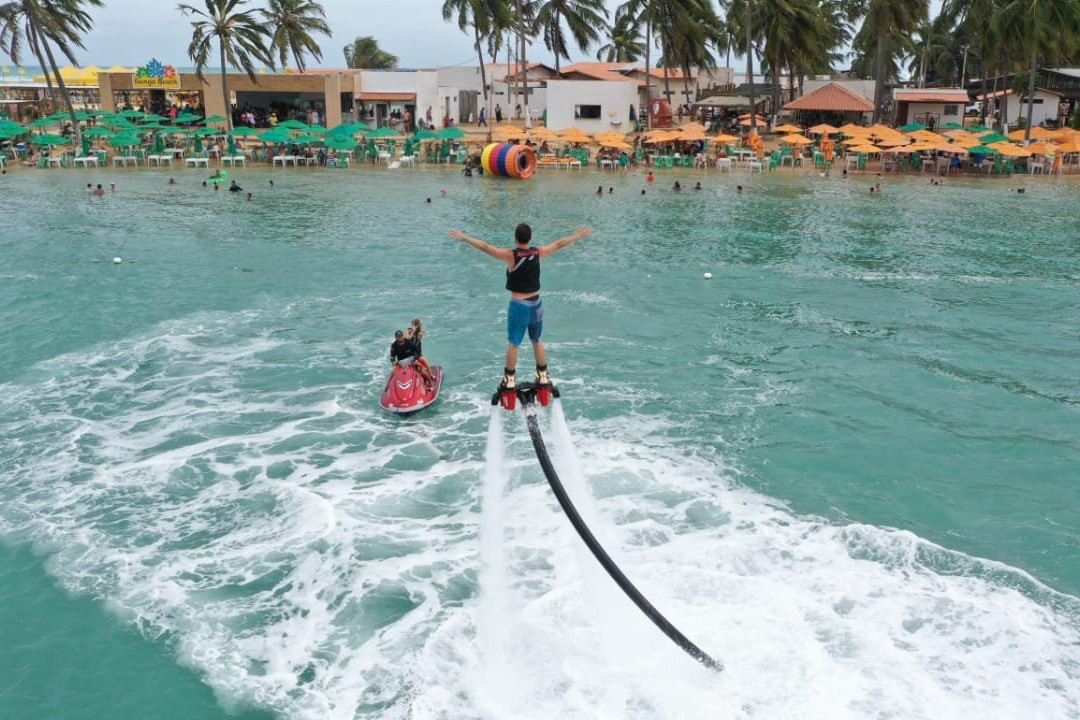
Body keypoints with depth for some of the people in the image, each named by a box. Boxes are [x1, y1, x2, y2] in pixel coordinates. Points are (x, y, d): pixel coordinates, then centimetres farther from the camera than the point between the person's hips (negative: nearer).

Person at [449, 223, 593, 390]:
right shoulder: (538, 253, -4)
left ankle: (510, 380, 13)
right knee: (537, 341, 18)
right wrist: (579, 235, 22)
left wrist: (463, 238, -10)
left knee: (513, 343, 6)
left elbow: (485, 247, -16)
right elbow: (559, 244, 9)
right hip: (536, 304, 4)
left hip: (518, 305, -4)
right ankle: (543, 376, 26)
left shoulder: (510, 255, -15)